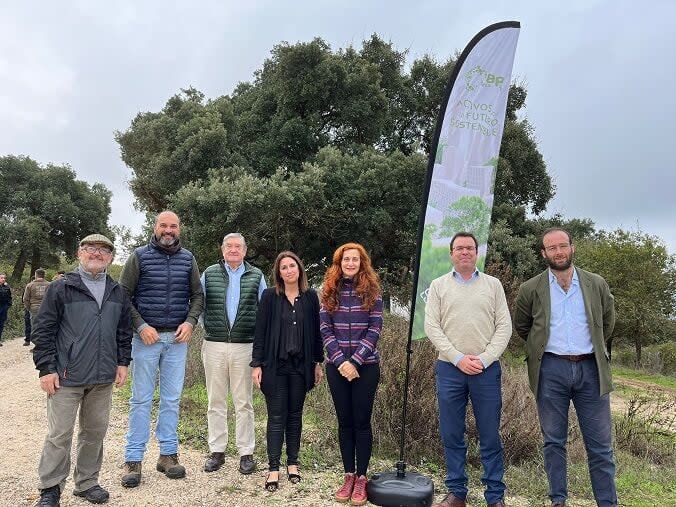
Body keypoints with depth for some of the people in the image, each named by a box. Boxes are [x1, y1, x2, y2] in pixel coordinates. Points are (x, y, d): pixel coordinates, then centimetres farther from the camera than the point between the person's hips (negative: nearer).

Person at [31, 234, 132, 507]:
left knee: (95, 432, 12)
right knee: (59, 435, 3)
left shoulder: (118, 293, 9)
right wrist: (46, 368, -8)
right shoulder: (61, 288, -3)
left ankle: (86, 482, 28)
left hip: (104, 378, 4)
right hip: (67, 377, -4)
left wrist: (122, 362, 9)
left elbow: (124, 332, 15)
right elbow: (42, 330, -4)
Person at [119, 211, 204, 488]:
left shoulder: (187, 258, 8)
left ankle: (168, 454, 19)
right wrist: (141, 326, -11)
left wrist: (190, 322, -5)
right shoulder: (140, 256, 0)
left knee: (171, 399, 8)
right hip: (146, 336, -2)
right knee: (141, 399, 2)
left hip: (177, 338, 3)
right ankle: (133, 460, 11)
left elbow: (197, 295, 10)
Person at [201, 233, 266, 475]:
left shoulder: (256, 276, 6)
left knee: (244, 402, 5)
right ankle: (217, 451, 21)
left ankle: (246, 452, 15)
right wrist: (208, 326, 2)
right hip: (214, 345, 1)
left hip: (245, 346, -1)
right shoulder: (209, 274, 7)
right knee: (216, 401, 9)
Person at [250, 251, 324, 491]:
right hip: (275, 365, -2)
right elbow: (260, 331, -4)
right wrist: (256, 364, -7)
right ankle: (273, 468, 10)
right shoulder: (269, 296, -3)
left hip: (300, 365, 2)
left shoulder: (310, 296, 3)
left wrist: (318, 362, 6)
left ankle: (293, 463, 24)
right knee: (276, 417, 2)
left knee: (295, 415, 11)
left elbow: (316, 331, 7)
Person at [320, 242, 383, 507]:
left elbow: (374, 330, -6)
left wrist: (355, 360, -14)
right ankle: (348, 475, 21)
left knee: (362, 421, 4)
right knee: (345, 421, 10)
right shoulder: (329, 291, 4)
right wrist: (341, 361, -11)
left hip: (366, 366, -2)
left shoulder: (372, 291, -1)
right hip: (336, 366, 2)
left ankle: (361, 478, 15)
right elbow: (325, 329, -1)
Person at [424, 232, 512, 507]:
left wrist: (484, 359, -10)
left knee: (490, 436, 6)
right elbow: (432, 327, -1)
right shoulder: (438, 285, 5)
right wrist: (458, 358, -10)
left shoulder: (493, 285, 6)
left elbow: (504, 326, 2)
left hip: (486, 369, 0)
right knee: (451, 435, 8)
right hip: (449, 368, 1)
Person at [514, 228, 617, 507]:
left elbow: (608, 322, 20)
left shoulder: (596, 284, 5)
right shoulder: (530, 289, 1)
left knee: (600, 444, 6)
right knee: (553, 441, 8)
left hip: (590, 369, 1)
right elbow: (521, 326, 15)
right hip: (551, 370, -1)